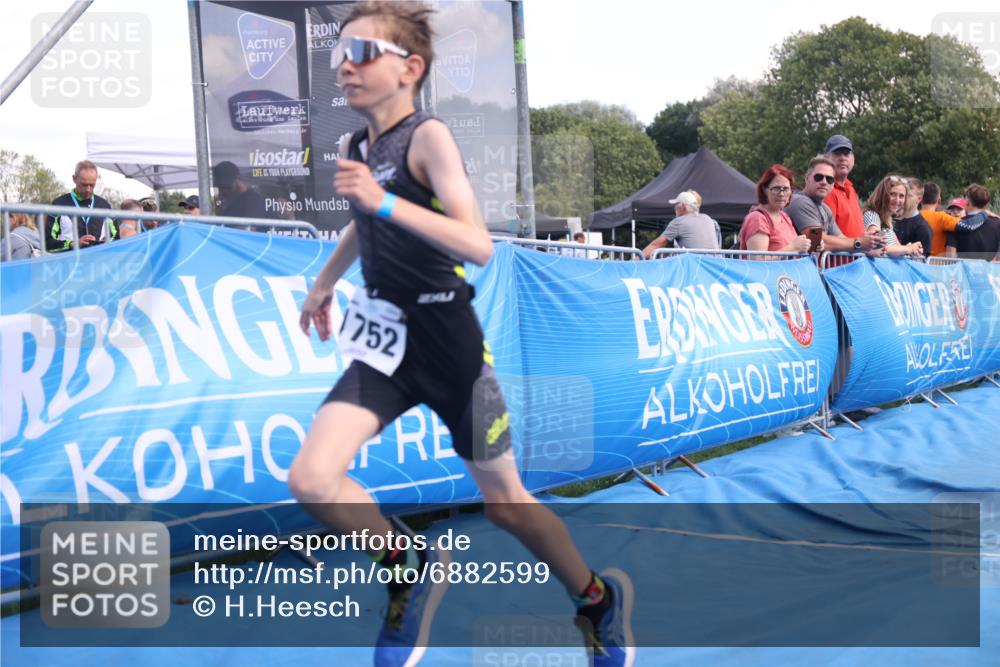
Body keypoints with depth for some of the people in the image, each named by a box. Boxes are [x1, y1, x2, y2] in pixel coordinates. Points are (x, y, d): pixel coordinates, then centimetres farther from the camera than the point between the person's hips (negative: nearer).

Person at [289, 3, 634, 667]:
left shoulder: (429, 136, -15)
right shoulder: (354, 148, 6)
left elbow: (479, 246, -27)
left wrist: (386, 202, -34)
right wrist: (325, 282, 33)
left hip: (450, 346, -6)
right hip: (386, 342, 6)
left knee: (505, 502, 8)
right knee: (311, 480, -14)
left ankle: (601, 598, 34)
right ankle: (413, 571, 12)